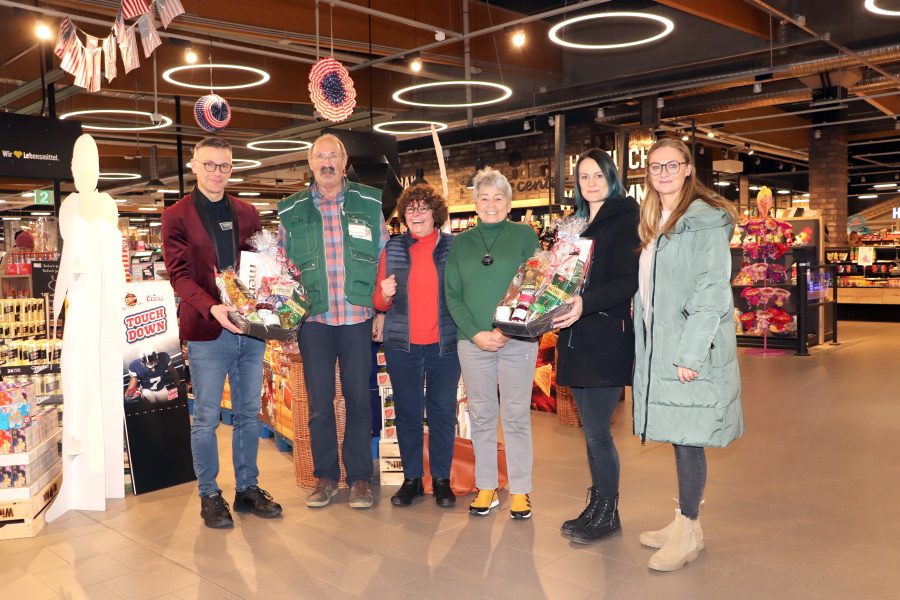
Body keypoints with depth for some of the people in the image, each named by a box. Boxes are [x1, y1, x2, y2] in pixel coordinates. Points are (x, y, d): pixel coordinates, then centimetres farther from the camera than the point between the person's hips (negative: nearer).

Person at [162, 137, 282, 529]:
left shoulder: (247, 213, 14)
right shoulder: (176, 217, 2)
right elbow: (179, 274, -8)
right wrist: (212, 308, -24)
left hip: (250, 329, 4)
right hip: (207, 333, -4)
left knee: (249, 415, 11)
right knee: (206, 418, 4)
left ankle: (247, 489, 23)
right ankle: (209, 496, 18)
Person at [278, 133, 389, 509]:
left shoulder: (370, 203, 6)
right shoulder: (290, 211, 8)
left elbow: (385, 260, 8)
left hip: (358, 316, -1)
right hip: (314, 318, 1)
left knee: (358, 397, 5)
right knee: (319, 400, 6)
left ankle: (359, 478, 17)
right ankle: (325, 476, 20)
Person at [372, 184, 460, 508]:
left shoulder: (454, 247, 4)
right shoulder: (392, 249, 8)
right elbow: (378, 302, 9)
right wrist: (384, 294, -13)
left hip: (444, 344, -1)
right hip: (402, 346, 1)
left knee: (443, 412, 5)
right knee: (407, 412, 7)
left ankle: (441, 479, 18)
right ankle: (411, 478, 20)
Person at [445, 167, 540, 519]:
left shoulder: (525, 236, 4)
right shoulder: (461, 243, 11)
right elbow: (452, 294, 6)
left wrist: (508, 330, -12)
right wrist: (475, 333, -8)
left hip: (517, 341, -2)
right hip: (473, 342, 2)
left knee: (516, 417, 3)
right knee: (481, 417, 8)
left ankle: (520, 491, 13)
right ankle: (486, 488, 19)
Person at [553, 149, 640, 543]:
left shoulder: (625, 219, -5)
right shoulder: (575, 223, 17)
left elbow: (628, 281, -15)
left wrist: (586, 302, -29)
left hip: (608, 337, -7)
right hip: (577, 337, 7)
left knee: (596, 430, -5)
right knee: (591, 429, 13)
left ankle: (608, 514, 12)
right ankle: (597, 506, 25)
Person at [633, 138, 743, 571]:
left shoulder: (705, 221, -9)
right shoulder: (651, 223, 17)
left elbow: (711, 292, -16)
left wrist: (690, 353, -20)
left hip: (690, 352, -8)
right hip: (656, 348, 8)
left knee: (687, 438, -2)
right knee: (677, 437, 13)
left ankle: (688, 534, 11)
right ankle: (685, 522, 25)